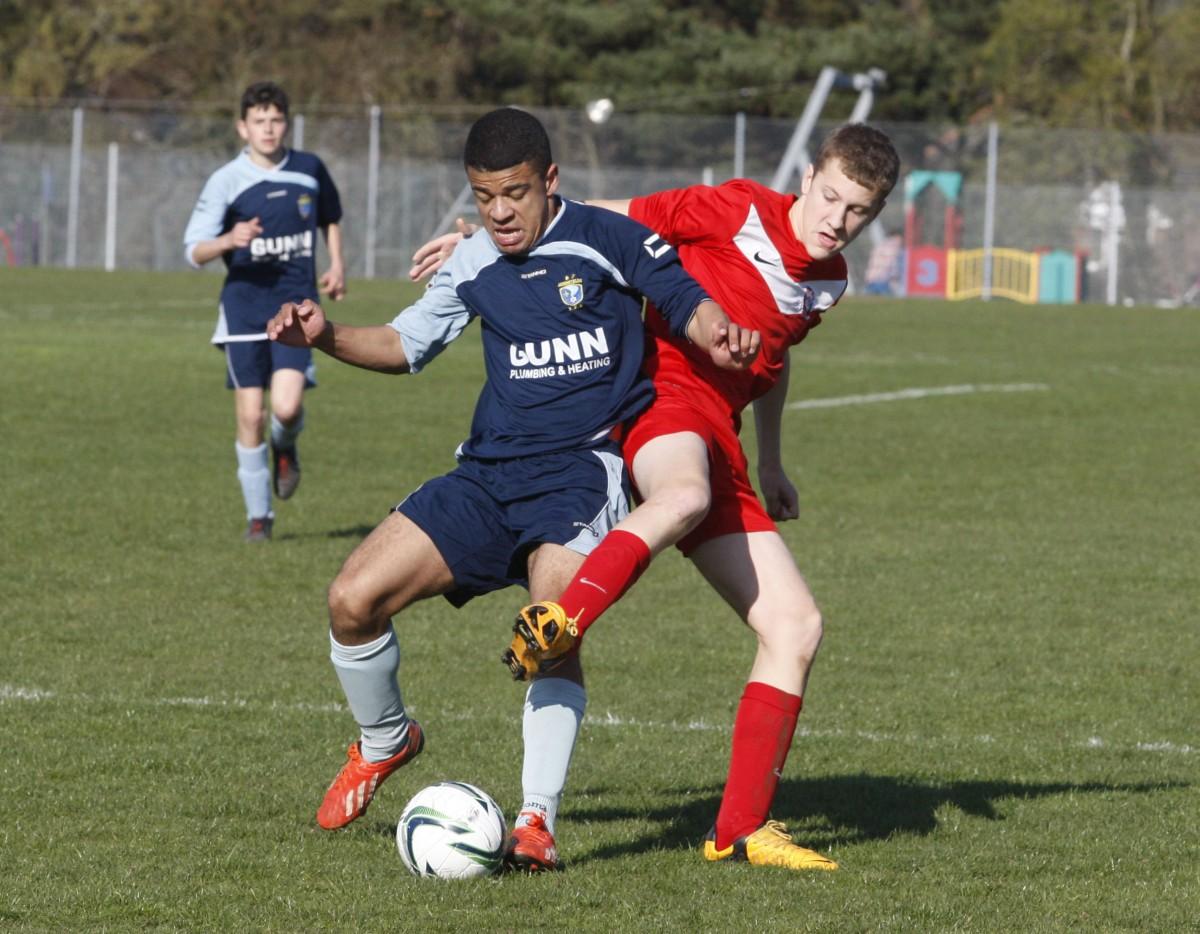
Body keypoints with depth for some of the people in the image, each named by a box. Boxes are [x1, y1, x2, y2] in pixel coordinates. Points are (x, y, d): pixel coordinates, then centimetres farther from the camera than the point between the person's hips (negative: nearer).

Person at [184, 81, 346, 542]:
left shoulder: (310, 170, 4)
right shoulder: (226, 181, -4)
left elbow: (331, 219, 25)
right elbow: (194, 251, -5)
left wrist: (337, 264, 10)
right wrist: (229, 241, -25)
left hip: (297, 307, 1)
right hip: (244, 308, -1)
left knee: (287, 406, -17)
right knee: (250, 415, -3)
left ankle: (285, 446, 20)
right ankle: (258, 514, 12)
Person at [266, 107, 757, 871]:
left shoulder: (604, 240, -4)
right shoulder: (475, 267, 11)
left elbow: (686, 300, 0)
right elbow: (406, 344, 21)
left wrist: (719, 336, -23)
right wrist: (326, 337, 4)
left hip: (580, 470, -5)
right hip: (489, 474, 5)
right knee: (354, 600, -5)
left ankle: (538, 821, -19)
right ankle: (384, 743, 22)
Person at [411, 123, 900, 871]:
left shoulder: (828, 282, 16)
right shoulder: (741, 212, -4)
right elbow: (614, 221, 3)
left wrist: (772, 462, 41)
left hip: (717, 445, 7)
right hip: (664, 394, -7)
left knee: (797, 626, -1)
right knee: (685, 495, -44)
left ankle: (741, 829, 3)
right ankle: (559, 626, -59)